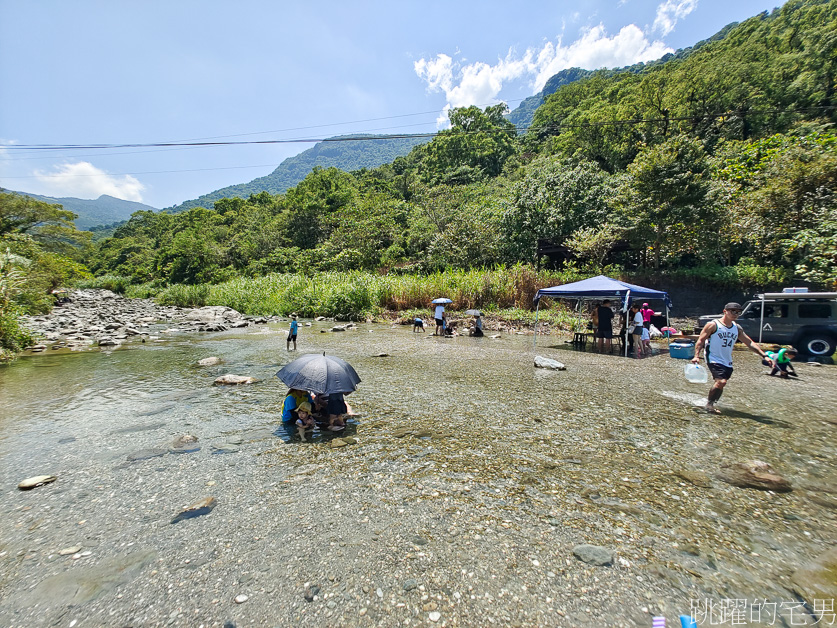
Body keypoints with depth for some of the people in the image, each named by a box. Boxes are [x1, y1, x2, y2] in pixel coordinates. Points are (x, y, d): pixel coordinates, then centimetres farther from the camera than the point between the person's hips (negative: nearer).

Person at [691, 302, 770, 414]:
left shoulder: (737, 328, 11)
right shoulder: (713, 325, -8)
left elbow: (750, 343, 14)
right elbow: (700, 340, -9)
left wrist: (764, 355, 3)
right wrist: (697, 355, -19)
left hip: (727, 362, 7)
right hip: (714, 359, -7)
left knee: (720, 384, 7)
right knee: (721, 382, -20)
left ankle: (712, 404, 23)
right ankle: (709, 404, -5)